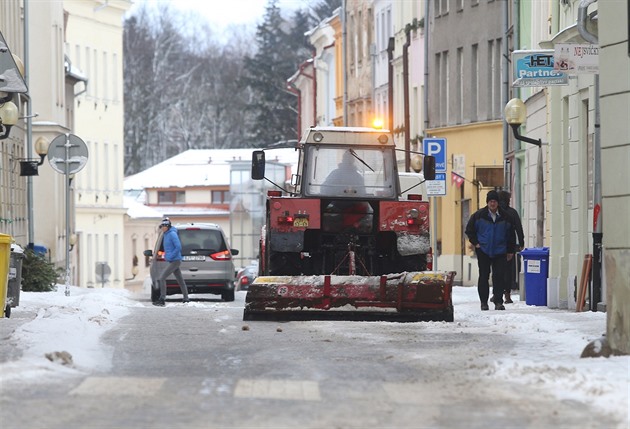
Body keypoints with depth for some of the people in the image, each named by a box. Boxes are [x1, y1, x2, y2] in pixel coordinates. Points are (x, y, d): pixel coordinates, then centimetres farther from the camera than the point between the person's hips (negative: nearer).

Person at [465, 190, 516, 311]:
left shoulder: (505, 217, 2)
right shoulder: (479, 215, -1)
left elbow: (511, 235, 12)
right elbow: (469, 230, 9)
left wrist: (510, 251, 10)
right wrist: (475, 243, 0)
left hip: (500, 252, 1)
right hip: (483, 251, 0)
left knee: (499, 277, -5)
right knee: (484, 277, 3)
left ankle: (498, 302, 0)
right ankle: (484, 302, 10)